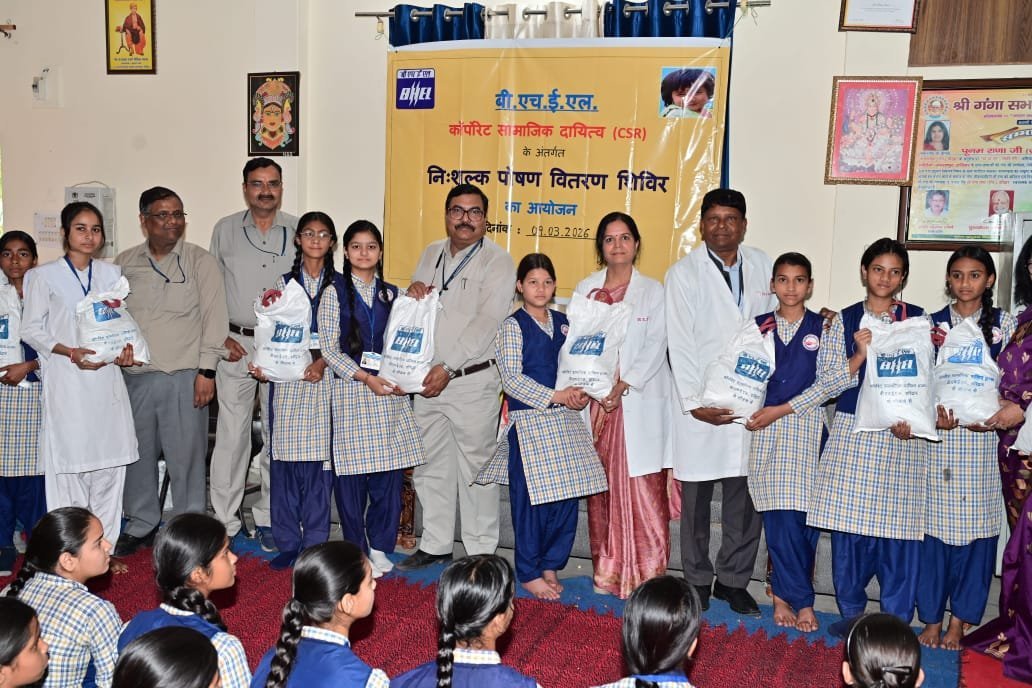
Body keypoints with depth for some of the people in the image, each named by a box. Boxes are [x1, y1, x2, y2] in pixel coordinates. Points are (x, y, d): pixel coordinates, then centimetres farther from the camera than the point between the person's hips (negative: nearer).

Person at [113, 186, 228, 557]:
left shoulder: (200, 261, 0)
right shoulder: (124, 263, 10)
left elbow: (213, 317, -4)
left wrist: (206, 370, -9)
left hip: (184, 376, -3)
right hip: (134, 376, 4)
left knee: (186, 456, -1)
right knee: (137, 454, 12)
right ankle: (141, 524, 28)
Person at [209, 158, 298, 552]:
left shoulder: (298, 231, 5)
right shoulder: (225, 230, 7)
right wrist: (221, 337, 0)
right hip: (236, 344, 0)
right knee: (231, 433, 0)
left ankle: (268, 519, 15)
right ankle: (224, 520, 12)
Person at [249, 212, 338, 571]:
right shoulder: (284, 283, 11)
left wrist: (323, 362, -13)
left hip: (325, 377, -1)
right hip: (287, 377, 1)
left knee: (319, 458, 0)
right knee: (284, 458, 1)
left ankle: (314, 544, 10)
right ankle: (288, 542, 12)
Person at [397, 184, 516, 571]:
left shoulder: (497, 261, -7)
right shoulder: (431, 254, 14)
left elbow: (487, 322, -17)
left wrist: (448, 368, -20)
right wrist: (412, 292, -4)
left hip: (473, 382, -6)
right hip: (427, 379, 6)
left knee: (476, 468, 0)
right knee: (430, 466, 13)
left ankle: (480, 553, 12)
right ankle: (435, 545, 27)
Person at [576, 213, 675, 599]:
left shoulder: (652, 291, 4)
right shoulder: (585, 289, 12)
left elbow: (656, 346, -4)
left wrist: (623, 386, -13)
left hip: (638, 403, -3)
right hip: (595, 399, 3)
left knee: (642, 490, -5)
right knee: (601, 488, 6)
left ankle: (646, 575, 3)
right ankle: (607, 570, 16)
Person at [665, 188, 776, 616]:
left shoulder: (763, 267, 8)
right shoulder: (684, 273, -2)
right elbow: (680, 344, -6)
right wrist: (694, 403, -11)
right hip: (701, 404, -3)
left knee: (746, 496, 7)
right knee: (696, 498, 6)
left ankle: (734, 580, 22)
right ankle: (698, 580, 22)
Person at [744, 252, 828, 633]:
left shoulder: (823, 327, 3)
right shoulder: (759, 326, 9)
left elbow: (826, 383, -3)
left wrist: (781, 410, -9)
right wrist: (753, 410, -8)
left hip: (807, 426, -1)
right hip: (766, 428, 1)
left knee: (803, 517, -3)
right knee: (780, 516, -1)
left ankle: (783, 594, 10)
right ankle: (801, 599, 9)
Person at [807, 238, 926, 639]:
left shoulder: (917, 320, 6)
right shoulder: (844, 321, 7)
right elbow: (826, 382, 2)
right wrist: (859, 356, -13)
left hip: (902, 436, -1)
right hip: (852, 433, 1)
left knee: (898, 528, 0)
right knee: (849, 526, 4)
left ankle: (896, 619, 14)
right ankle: (852, 611, 19)